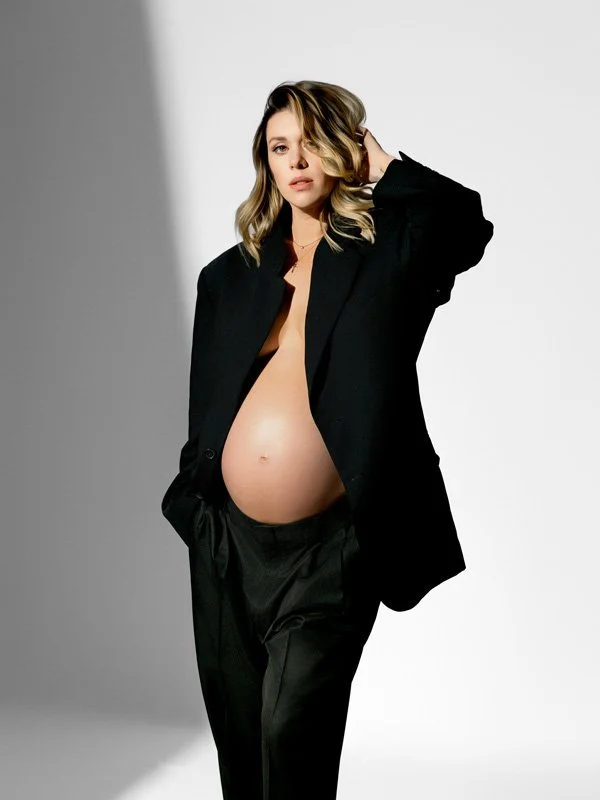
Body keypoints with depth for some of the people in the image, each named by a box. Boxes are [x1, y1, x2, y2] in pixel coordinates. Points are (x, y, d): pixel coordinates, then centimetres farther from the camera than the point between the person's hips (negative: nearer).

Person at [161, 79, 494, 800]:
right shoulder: (230, 275, 11)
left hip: (327, 550, -4)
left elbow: (468, 224, -22)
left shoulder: (387, 253, 0)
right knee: (235, 733, 14)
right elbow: (205, 405, 16)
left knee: (292, 728, -11)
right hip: (227, 537, 5)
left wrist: (383, 168, -8)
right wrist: (191, 496, 14)